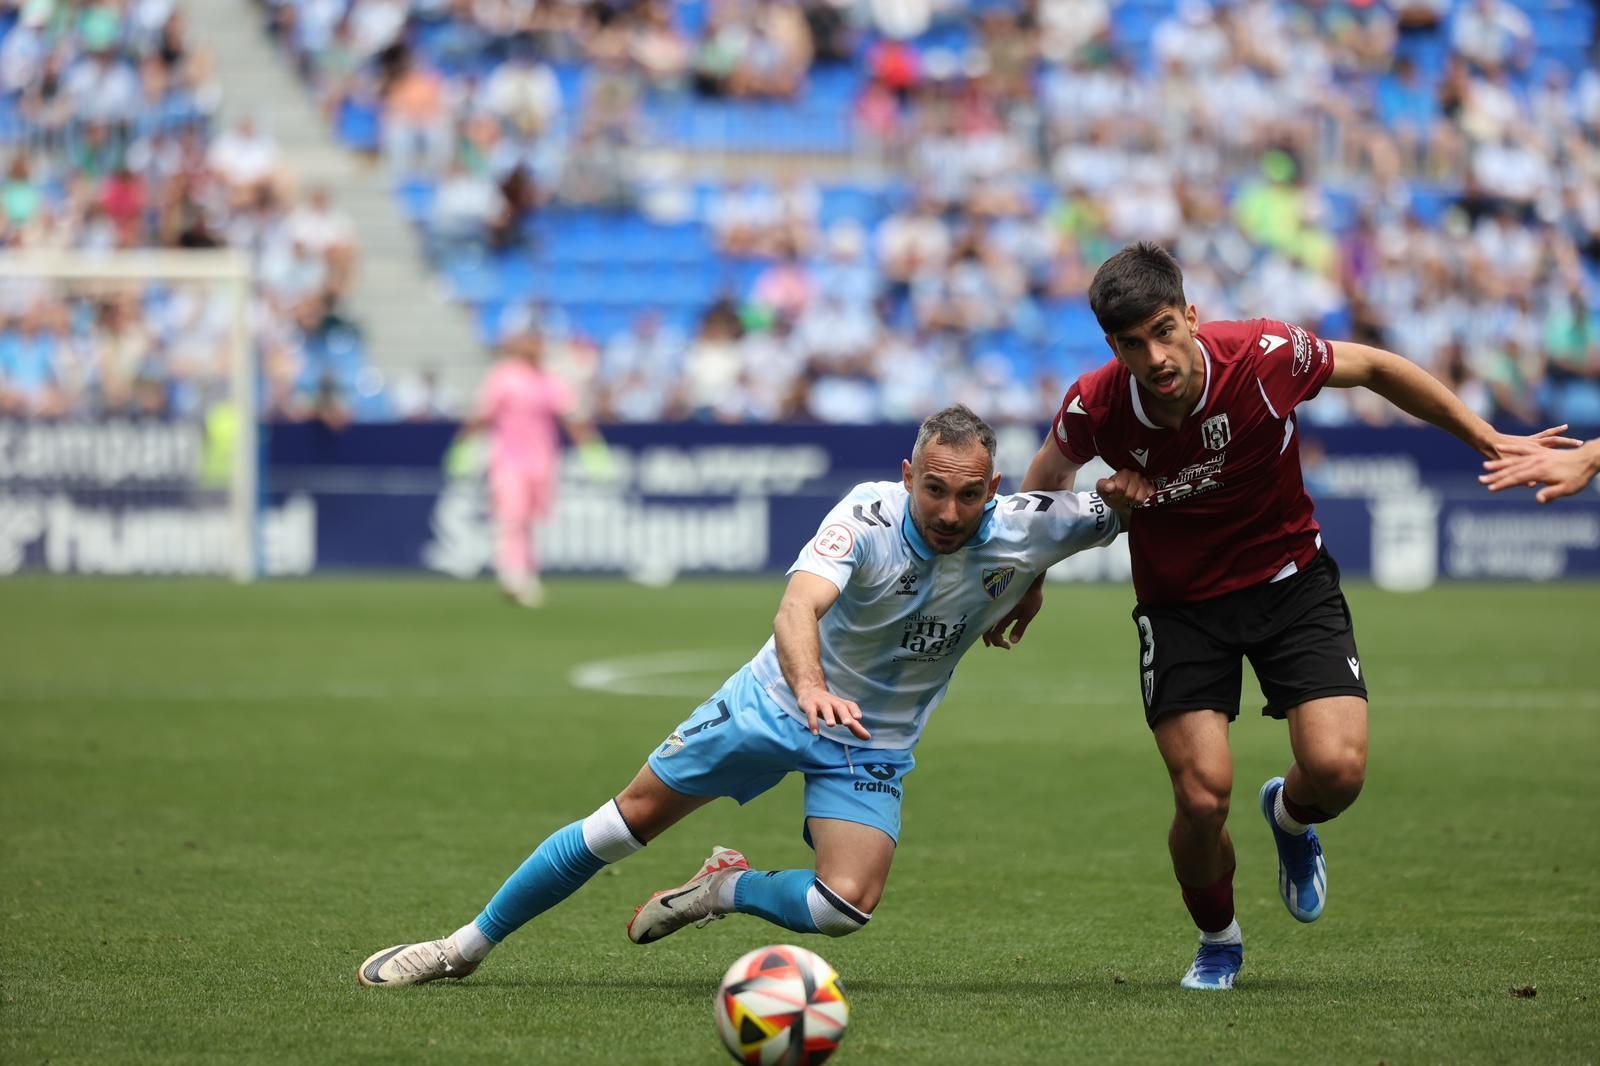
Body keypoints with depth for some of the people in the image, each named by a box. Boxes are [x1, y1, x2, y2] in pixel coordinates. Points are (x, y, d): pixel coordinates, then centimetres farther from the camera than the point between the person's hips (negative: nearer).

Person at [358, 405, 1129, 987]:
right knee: (631, 818, 2)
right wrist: (811, 687, -63)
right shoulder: (869, 516, -28)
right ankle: (466, 946, 17)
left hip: (872, 744, 2)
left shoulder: (1021, 532, -19)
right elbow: (798, 608, -44)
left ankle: (725, 890, 12)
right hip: (776, 699, -2)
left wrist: (1027, 587, -13)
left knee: (844, 907, -20)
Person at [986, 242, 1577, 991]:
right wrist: (1026, 580, 18)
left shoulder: (1266, 357, -24)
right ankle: (1217, 942, 18)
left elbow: (1375, 368, -3)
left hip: (1290, 579, 0)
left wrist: (1489, 440, 3)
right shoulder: (1095, 409, -21)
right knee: (1202, 796, -15)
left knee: (1337, 769, -18)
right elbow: (1048, 475, 5)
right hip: (1179, 604, 0)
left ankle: (1289, 816, 23)